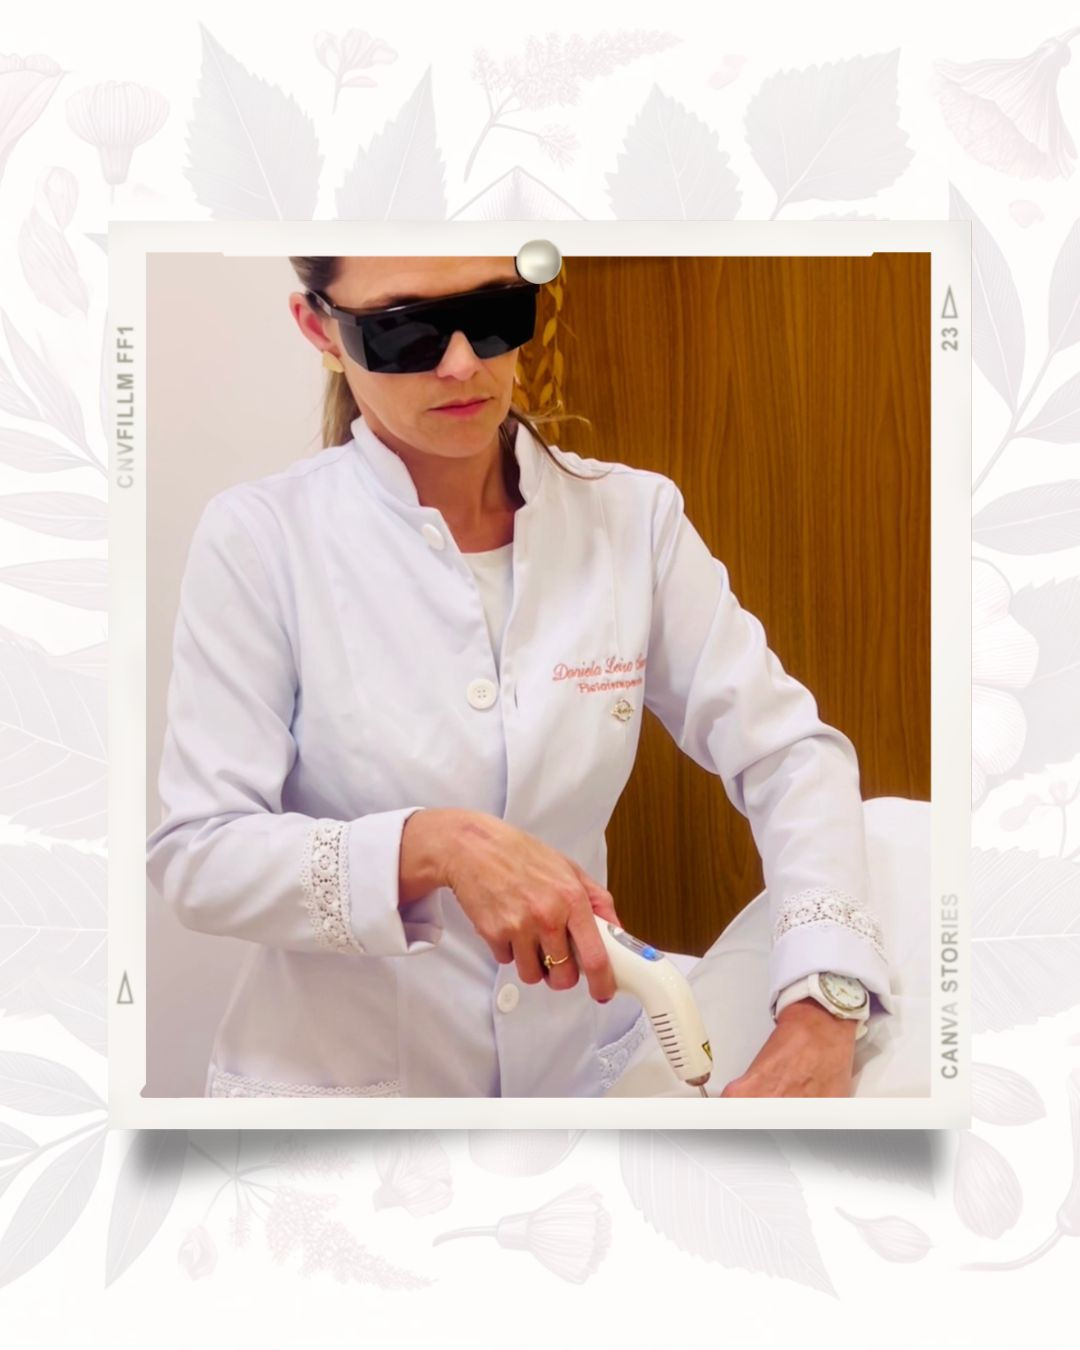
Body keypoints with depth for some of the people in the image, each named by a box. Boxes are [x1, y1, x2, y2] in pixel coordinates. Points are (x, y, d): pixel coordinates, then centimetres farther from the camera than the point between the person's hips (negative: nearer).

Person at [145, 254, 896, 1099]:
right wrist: (433, 846, -30)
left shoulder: (629, 516, -6)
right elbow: (196, 855, -14)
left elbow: (789, 753, -7)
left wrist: (821, 1011, -21)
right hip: (340, 1078, -2)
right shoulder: (260, 537, -13)